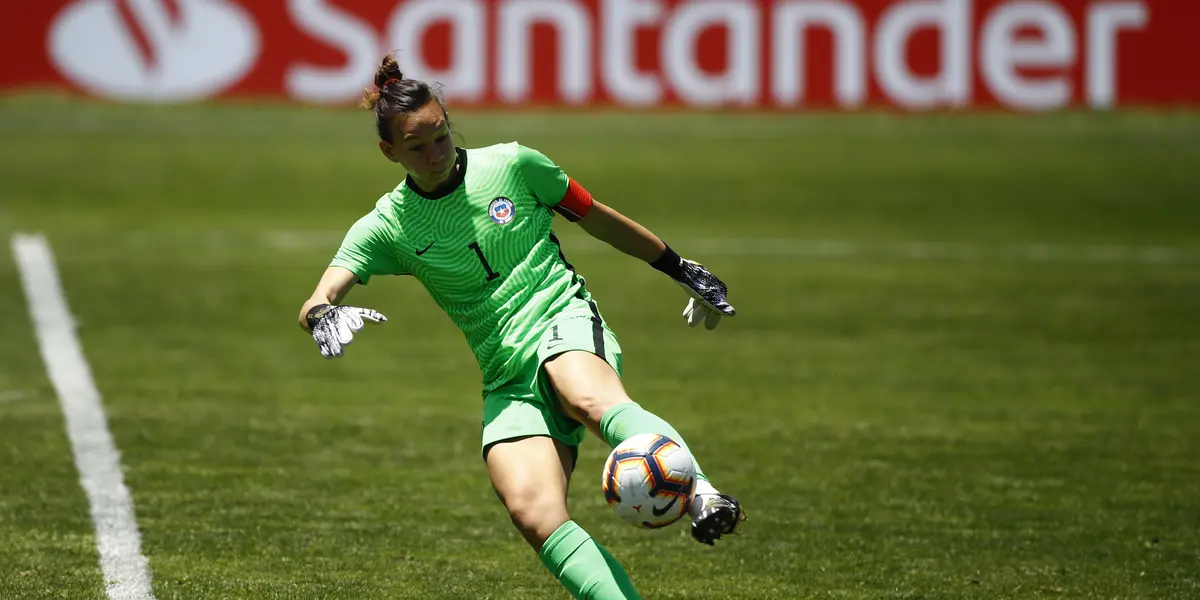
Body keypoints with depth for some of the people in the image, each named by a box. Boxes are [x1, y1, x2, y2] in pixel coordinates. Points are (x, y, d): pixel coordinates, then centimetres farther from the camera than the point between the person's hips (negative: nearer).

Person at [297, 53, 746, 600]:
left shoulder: (511, 165, 6)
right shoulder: (386, 228, 6)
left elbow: (597, 219, 19)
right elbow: (315, 305, -5)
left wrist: (682, 270, 25)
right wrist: (323, 315, -30)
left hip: (565, 324, -2)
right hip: (508, 379, 2)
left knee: (592, 399, -40)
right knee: (533, 514, -26)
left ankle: (704, 497, -60)